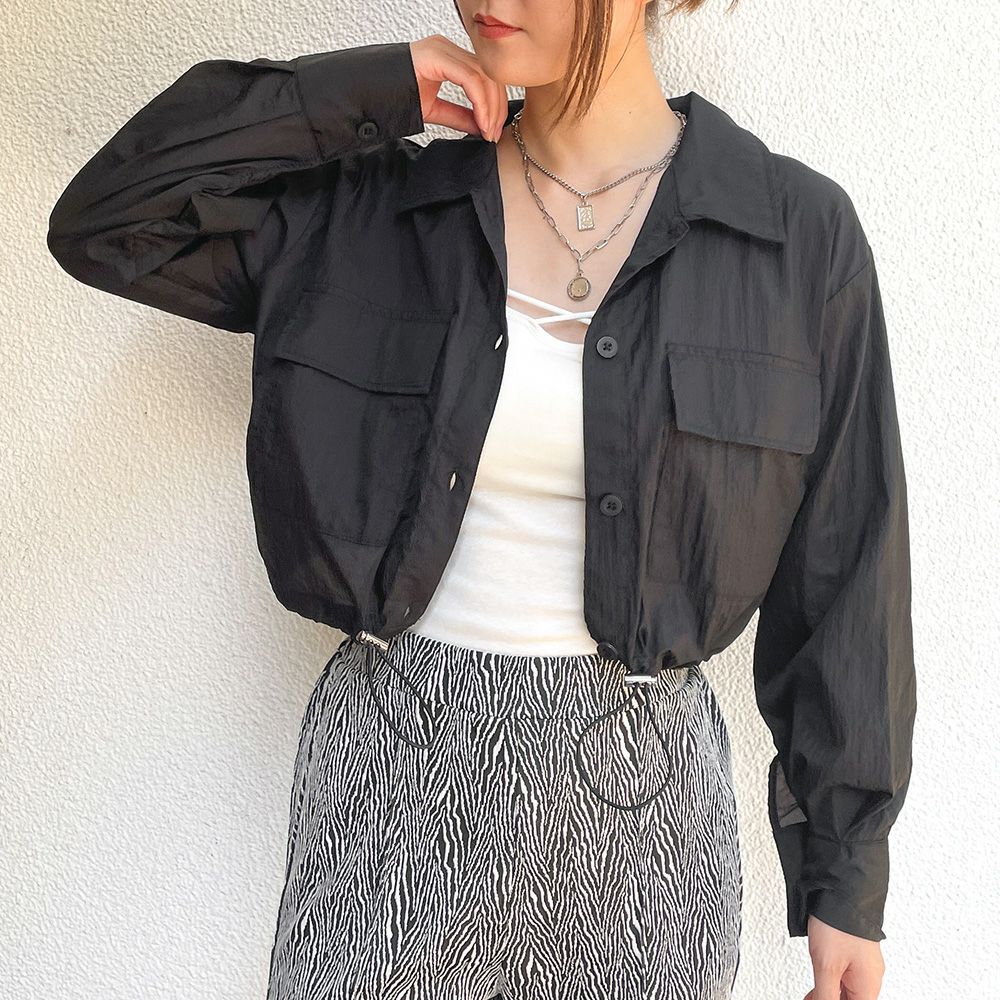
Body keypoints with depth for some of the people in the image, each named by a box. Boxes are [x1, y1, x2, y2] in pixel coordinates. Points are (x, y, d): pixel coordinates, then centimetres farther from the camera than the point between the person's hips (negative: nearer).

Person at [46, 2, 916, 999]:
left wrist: (848, 875, 1)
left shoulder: (801, 231, -6)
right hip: (391, 766, 1)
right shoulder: (369, 212, 0)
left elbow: (841, 574, -2)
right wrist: (367, 92, -9)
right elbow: (103, 226, -4)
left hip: (634, 790, 0)